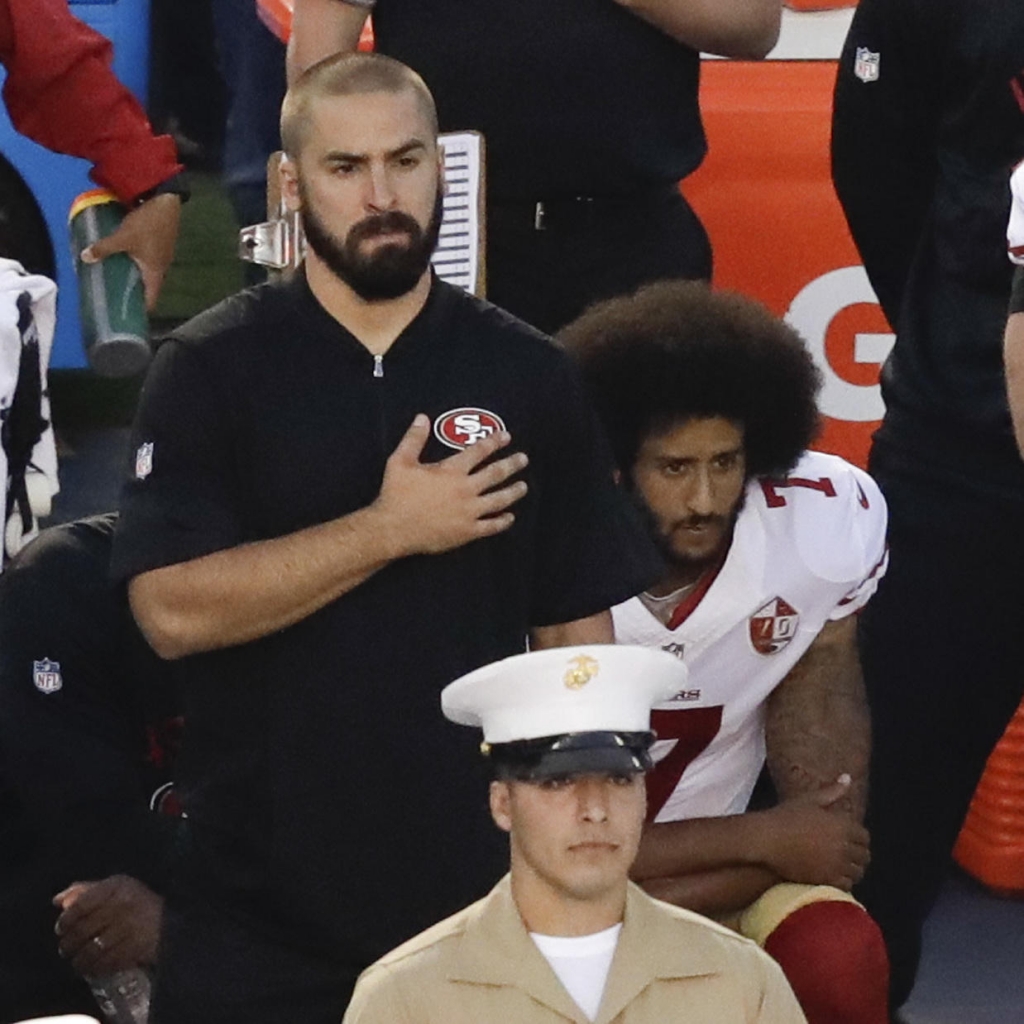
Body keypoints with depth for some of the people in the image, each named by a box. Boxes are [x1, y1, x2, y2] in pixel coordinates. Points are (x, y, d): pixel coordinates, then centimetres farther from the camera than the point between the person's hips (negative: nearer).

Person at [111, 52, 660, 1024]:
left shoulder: (529, 376, 4)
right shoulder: (209, 368, -3)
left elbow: (576, 633, 6)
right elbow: (171, 609, -14)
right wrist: (391, 529, -16)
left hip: (478, 894, 2)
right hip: (255, 908, -1)